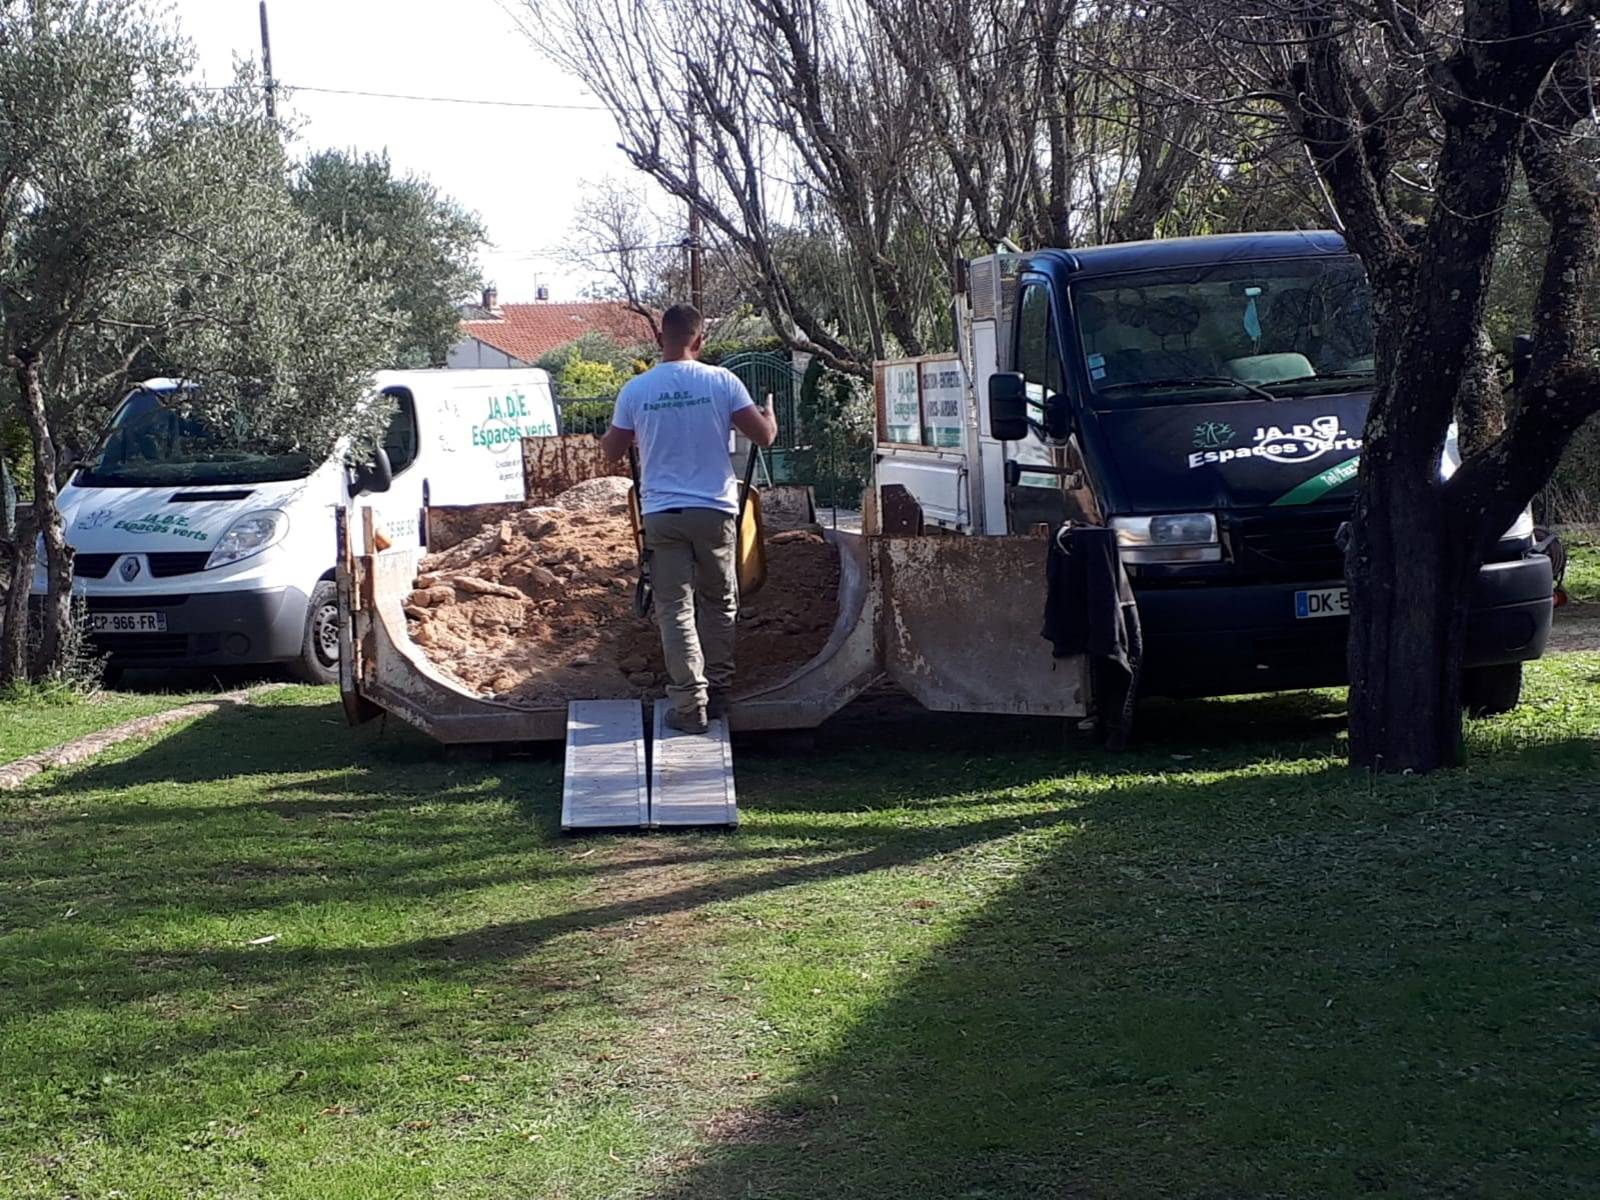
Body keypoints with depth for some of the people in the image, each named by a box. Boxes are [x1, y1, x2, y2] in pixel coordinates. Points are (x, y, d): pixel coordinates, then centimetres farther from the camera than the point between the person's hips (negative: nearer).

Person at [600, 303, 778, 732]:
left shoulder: (635, 390, -2)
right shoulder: (721, 382, -6)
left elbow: (611, 451, 9)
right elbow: (764, 436, -4)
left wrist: (609, 434, 32)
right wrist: (769, 415, 19)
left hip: (661, 515, 0)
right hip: (714, 511, 0)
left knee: (675, 609, 2)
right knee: (719, 603, 17)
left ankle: (689, 704, -4)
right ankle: (718, 691, 22)